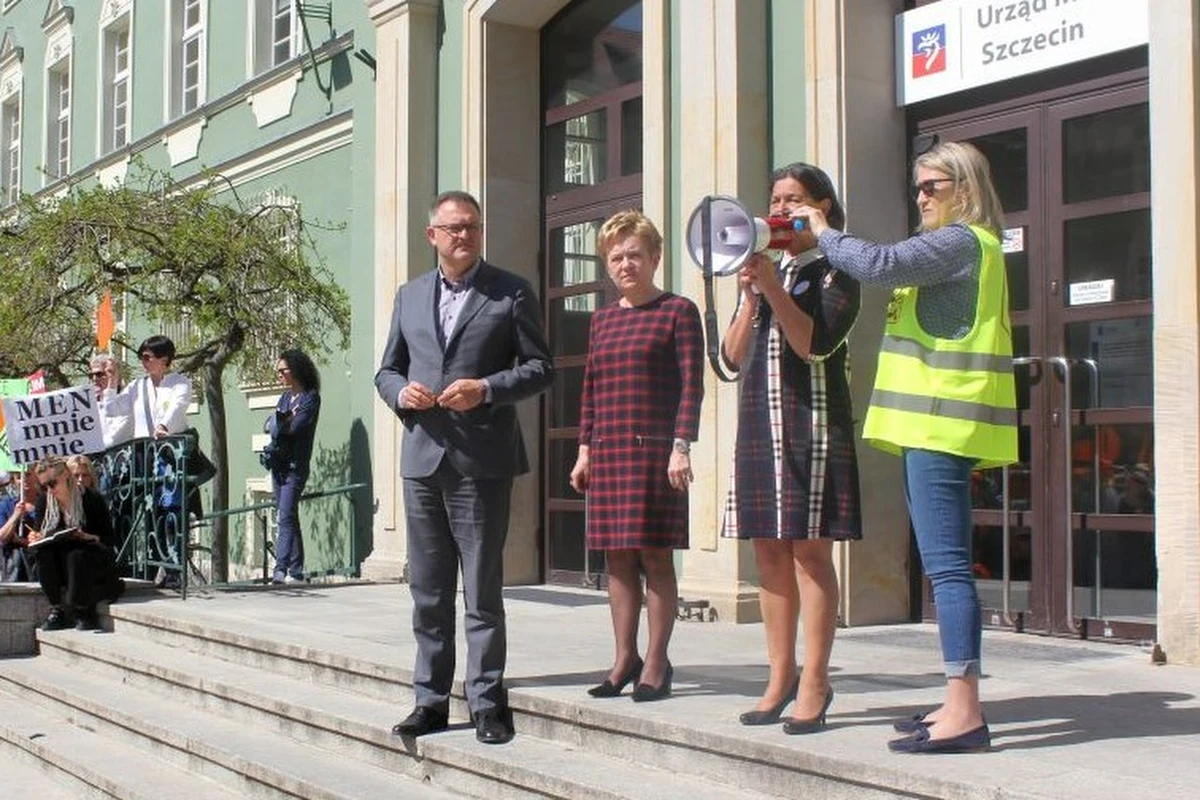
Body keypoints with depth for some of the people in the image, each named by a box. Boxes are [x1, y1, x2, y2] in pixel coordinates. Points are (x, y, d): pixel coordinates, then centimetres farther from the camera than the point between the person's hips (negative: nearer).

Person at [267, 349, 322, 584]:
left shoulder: (310, 397, -5)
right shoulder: (285, 396, 18)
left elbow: (295, 428, -15)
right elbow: (273, 426, 8)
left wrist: (283, 422, 3)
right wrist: (287, 421, -9)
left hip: (296, 465, -8)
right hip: (278, 463, 8)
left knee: (286, 517, -15)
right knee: (286, 518, 7)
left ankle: (281, 568, -19)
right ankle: (295, 572, 9)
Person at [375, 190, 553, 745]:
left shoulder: (511, 293, 3)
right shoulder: (410, 296, 15)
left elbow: (540, 367, 0)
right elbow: (387, 370, 19)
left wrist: (487, 389, -15)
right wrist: (400, 392, -3)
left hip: (481, 461, -4)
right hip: (422, 459, 4)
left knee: (482, 589, -1)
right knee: (427, 591, 10)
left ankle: (487, 702, 7)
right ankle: (431, 699, 18)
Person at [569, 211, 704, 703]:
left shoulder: (678, 311, 0)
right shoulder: (602, 320, 15)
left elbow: (691, 385, -6)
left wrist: (681, 447, -13)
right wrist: (585, 450, 11)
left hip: (655, 450, -5)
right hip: (608, 453, 5)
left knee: (655, 556, -2)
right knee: (617, 557, 6)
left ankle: (656, 663, 5)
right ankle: (625, 658, 14)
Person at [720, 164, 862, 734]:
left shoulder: (833, 272, 1)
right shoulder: (762, 270, 17)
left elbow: (815, 343, -13)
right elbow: (732, 357, 9)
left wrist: (772, 287, -16)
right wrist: (749, 298, -4)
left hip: (813, 422, -6)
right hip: (760, 424, 6)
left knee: (810, 551, -6)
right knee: (769, 553, 6)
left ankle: (814, 684, -1)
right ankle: (780, 677, 14)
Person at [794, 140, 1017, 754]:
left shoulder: (961, 240, -8)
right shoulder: (956, 246, 25)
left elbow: (881, 265, -20)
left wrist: (823, 232, -4)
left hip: (943, 425, -11)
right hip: (936, 425, 11)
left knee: (946, 565, -13)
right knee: (947, 566, 12)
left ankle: (964, 714, -14)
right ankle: (958, 704, 17)